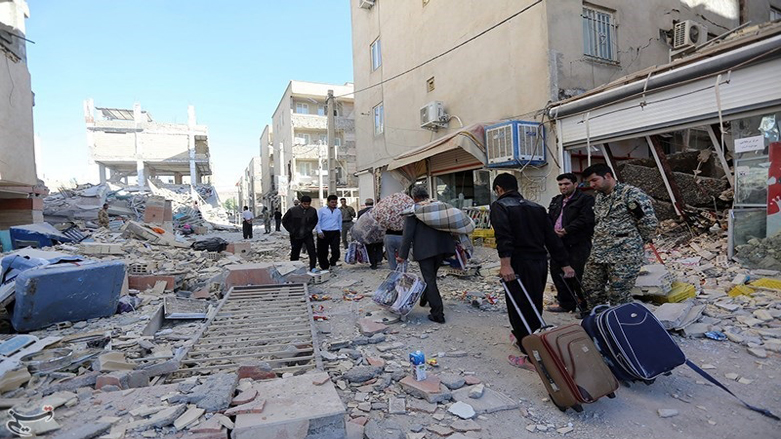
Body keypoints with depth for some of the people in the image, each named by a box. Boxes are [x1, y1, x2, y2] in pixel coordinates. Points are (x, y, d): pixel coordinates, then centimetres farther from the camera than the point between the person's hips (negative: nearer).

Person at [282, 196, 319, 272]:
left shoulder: (313, 211, -4)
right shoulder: (292, 210, -12)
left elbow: (315, 221, 15)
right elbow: (284, 221, 0)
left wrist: (310, 229, 2)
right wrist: (292, 230, -6)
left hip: (308, 235, 1)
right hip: (295, 236, -1)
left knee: (312, 250, -12)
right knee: (294, 253, 9)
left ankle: (312, 267, -6)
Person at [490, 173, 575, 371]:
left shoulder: (500, 206, -4)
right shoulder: (536, 207, 16)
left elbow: (503, 236, -21)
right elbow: (552, 237, 12)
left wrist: (505, 263, -29)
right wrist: (564, 264, 12)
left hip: (520, 264, -7)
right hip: (540, 261, 7)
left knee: (520, 309, 2)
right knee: (534, 306, 21)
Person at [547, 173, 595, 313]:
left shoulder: (585, 199, -4)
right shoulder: (556, 201, 19)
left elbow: (585, 219, -15)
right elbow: (549, 218, 17)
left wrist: (566, 230, -18)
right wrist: (553, 231, -3)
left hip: (577, 244, -8)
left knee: (577, 275, -7)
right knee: (557, 273, 12)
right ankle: (565, 304, 26)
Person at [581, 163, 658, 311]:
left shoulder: (631, 193, -12)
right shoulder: (599, 197, 15)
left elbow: (649, 221, -12)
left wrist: (635, 242, 0)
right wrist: (598, 242, 16)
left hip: (624, 256, -8)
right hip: (598, 254, 8)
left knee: (618, 294, -4)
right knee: (590, 288, 12)